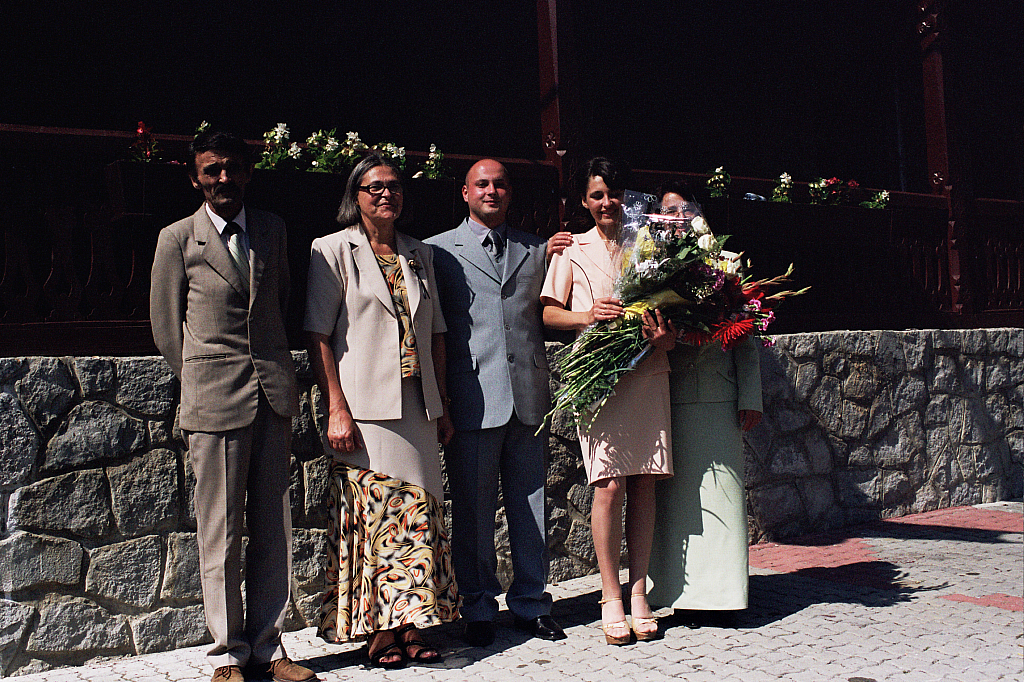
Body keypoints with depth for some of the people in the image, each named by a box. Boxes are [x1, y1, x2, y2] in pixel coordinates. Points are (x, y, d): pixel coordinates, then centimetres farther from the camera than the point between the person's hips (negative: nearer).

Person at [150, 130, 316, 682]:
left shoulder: (272, 229, 12)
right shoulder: (177, 239, 1)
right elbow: (166, 323, 6)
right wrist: (200, 384, 7)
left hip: (273, 393, 4)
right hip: (214, 400, -3)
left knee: (273, 527, 6)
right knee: (220, 531, 1)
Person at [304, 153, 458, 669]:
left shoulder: (420, 254, 16)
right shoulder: (333, 250, 1)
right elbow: (318, 335, -5)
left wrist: (442, 405, 13)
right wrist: (337, 409, -13)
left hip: (417, 405, 5)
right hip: (366, 406, -5)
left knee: (418, 514, 4)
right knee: (373, 514, -4)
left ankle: (411, 628, 12)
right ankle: (380, 632, 6)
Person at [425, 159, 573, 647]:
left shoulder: (536, 249, 16)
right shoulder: (439, 250, 7)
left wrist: (556, 260, 3)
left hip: (528, 394, 3)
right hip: (473, 398, -3)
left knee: (530, 503, 9)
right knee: (473, 509, 4)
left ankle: (531, 603, 21)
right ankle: (479, 609, 18)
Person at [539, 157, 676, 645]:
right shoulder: (572, 250, 11)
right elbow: (549, 312, 8)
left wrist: (667, 336, -5)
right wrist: (588, 315, -11)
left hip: (647, 372, 2)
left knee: (644, 482, 1)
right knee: (610, 484, -9)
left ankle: (638, 594, 9)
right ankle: (611, 599, 2)